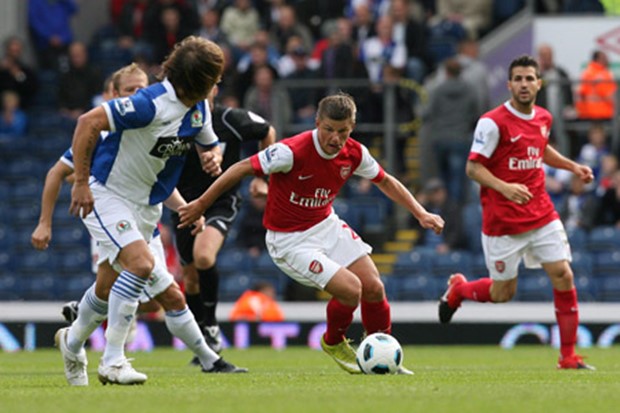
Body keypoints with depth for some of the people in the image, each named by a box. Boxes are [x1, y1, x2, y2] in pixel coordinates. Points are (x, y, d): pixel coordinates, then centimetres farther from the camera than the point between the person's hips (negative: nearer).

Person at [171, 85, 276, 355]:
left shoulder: (232, 120, -13)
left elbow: (267, 133, 8)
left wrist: (261, 177, 7)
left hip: (221, 203, -3)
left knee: (204, 256, -30)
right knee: (191, 277, 9)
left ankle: (211, 324, -10)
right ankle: (203, 342, 31)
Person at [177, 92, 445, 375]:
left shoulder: (355, 154, -9)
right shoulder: (292, 152, -29)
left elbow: (385, 181, 11)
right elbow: (242, 169, -20)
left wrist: (420, 214, 6)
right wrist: (201, 205, -15)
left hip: (327, 225, 6)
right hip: (289, 240, -6)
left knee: (374, 287, -4)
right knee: (350, 288, -20)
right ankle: (333, 342, 12)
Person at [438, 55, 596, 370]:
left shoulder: (544, 118, 8)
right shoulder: (493, 122, -13)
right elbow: (473, 167, -14)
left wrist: (572, 167, 17)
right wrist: (504, 187, -29)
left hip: (541, 214, 5)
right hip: (503, 222, -5)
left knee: (563, 276, -7)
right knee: (503, 293, 3)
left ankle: (568, 356, 1)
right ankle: (457, 288, 37)